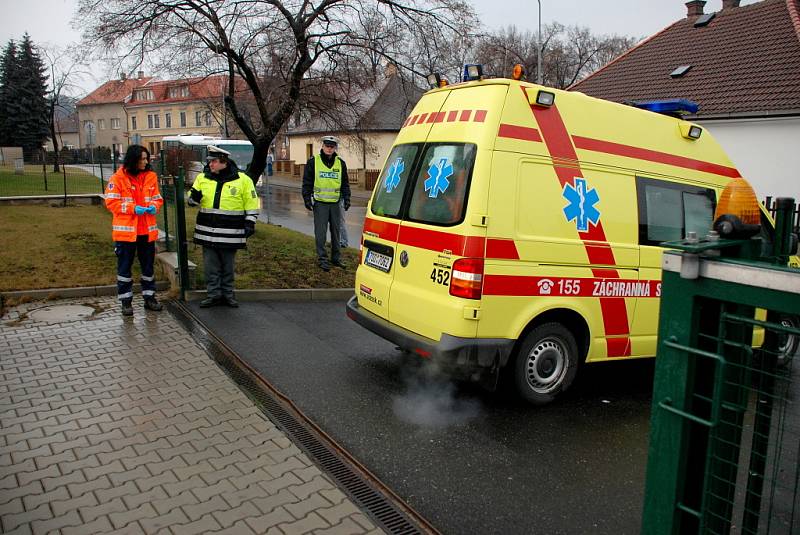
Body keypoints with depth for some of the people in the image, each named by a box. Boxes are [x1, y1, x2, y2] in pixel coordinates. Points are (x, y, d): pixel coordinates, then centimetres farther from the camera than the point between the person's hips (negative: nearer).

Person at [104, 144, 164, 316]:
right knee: (124, 266, 5)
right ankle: (126, 301, 15)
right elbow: (111, 202, -9)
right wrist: (133, 208, -20)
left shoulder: (151, 176, 6)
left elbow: (157, 198, 13)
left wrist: (154, 206, -9)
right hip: (125, 230, -4)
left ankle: (149, 297, 25)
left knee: (148, 265, 13)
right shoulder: (118, 178, -7)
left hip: (147, 230, 4)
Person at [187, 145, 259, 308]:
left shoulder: (242, 180, -3)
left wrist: (250, 223, -4)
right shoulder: (203, 178, 6)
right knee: (210, 267, 7)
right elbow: (191, 200, 14)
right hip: (207, 232, 3)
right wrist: (194, 197, -9)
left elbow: (251, 204, 2)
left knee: (228, 267, 9)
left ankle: (227, 294, 21)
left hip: (230, 233, -3)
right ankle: (213, 294, 18)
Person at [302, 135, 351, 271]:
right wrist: (307, 199, -6)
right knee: (320, 233, -1)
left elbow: (345, 183, 14)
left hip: (335, 203, 3)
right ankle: (322, 259, 8)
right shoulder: (313, 162, -1)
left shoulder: (341, 163, 8)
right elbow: (307, 182, 1)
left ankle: (336, 258, 22)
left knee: (336, 232, 10)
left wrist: (346, 198, 4)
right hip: (320, 203, -3)